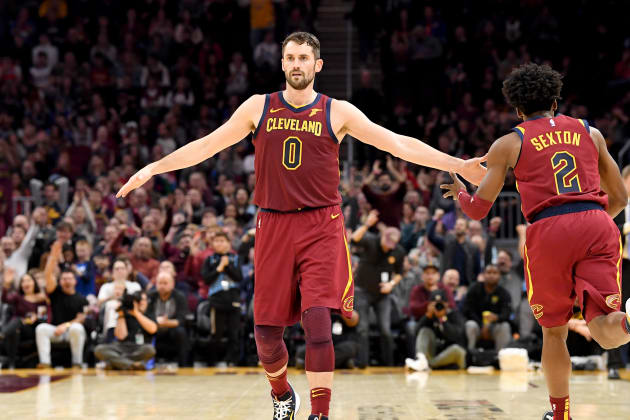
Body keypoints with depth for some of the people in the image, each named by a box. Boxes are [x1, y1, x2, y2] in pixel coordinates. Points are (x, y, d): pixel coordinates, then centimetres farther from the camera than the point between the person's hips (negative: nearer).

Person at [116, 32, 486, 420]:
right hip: (273, 227, 2)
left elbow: (398, 144, 0)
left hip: (321, 227, -2)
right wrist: (153, 168, 4)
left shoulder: (337, 112, 3)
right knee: (266, 332, 4)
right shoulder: (259, 107, 7)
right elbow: (206, 146, 9)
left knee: (317, 319, -17)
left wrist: (457, 165, -6)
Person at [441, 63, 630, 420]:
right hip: (598, 225, 1)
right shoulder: (589, 132, 22)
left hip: (548, 231, -1)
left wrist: (459, 191, 39)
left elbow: (477, 210, 16)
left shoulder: (509, 144, 15)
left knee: (554, 331, 19)